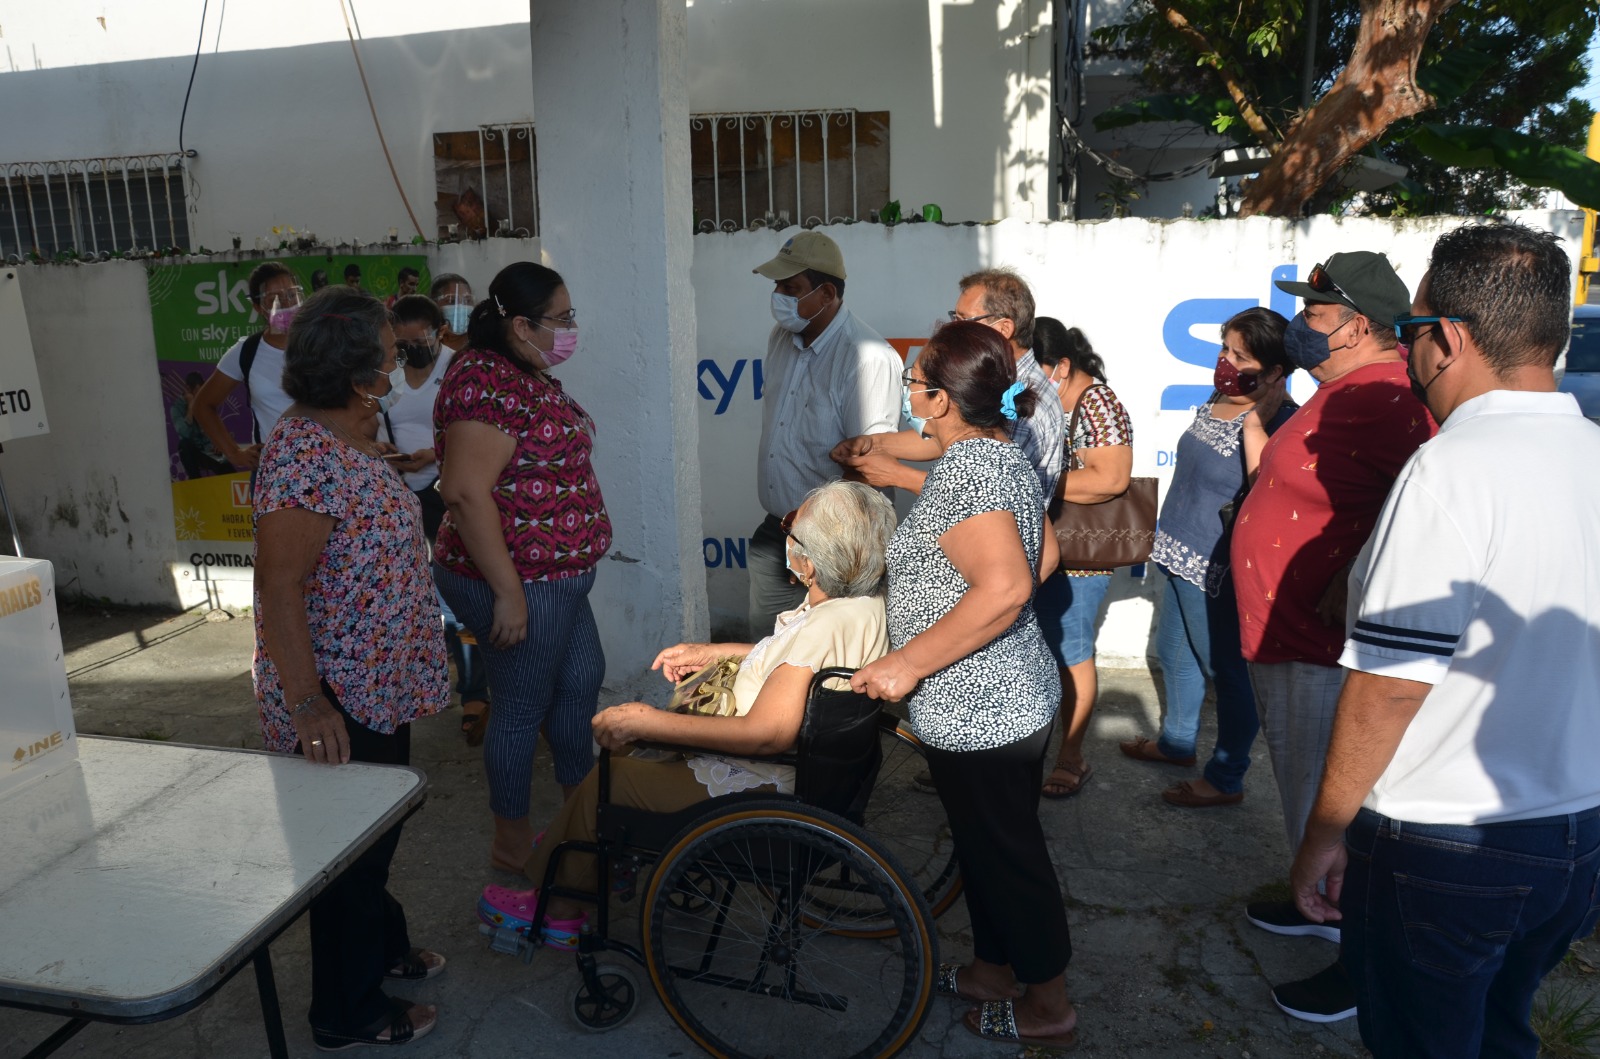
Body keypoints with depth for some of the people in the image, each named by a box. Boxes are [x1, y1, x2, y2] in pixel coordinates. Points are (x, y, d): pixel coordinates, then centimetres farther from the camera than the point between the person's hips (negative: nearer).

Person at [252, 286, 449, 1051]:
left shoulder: (345, 441, 5)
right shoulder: (306, 458, -25)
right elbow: (278, 586, -27)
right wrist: (307, 705, -28)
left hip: (378, 686, 10)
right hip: (339, 703, -10)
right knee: (353, 848, 7)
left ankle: (383, 946, 47)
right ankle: (347, 1014, 27)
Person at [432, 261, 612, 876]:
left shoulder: (526, 375, 10)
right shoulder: (486, 382, -22)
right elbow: (466, 492, -28)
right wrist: (508, 592, -26)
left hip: (558, 577, 10)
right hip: (519, 582, -10)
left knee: (582, 677, 22)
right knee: (523, 708, 5)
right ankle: (513, 842, 26)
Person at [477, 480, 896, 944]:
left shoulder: (828, 624, -32)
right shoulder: (869, 597, -2)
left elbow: (767, 732, -35)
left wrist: (648, 722, -27)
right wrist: (711, 653, 12)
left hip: (764, 786, -10)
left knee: (606, 781, 4)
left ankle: (555, 904, 27)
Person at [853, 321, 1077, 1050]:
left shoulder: (966, 471, -24)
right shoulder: (1001, 455, 8)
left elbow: (1006, 587, -34)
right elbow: (1044, 553, 17)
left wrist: (909, 663, -29)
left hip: (980, 713, -10)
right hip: (1007, 698, 10)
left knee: (1006, 854, 9)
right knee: (987, 846, 24)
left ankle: (1047, 1006, 29)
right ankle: (995, 970, 43)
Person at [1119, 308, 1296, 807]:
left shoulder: (1280, 420, -20)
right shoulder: (1218, 400, 7)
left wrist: (1257, 421, -34)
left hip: (1220, 572, -10)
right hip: (1182, 558, 10)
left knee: (1226, 669, 5)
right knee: (1174, 652, 23)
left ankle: (1226, 779, 21)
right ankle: (1177, 741, 44)